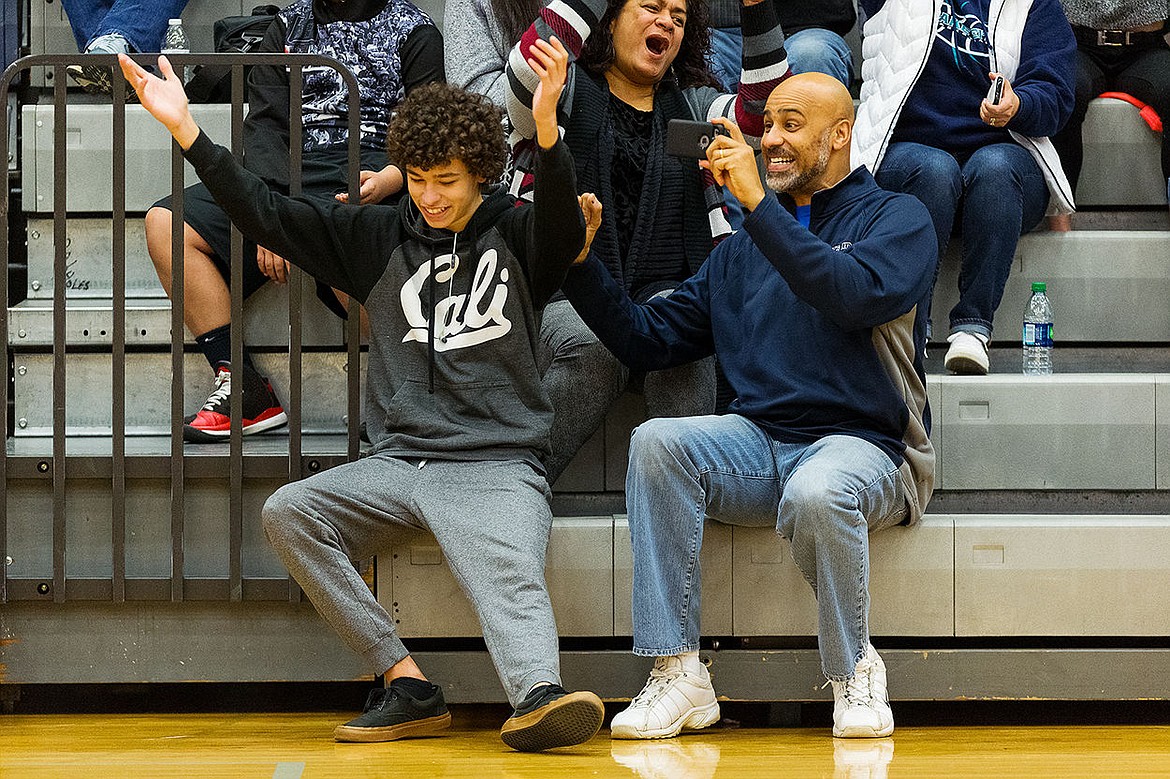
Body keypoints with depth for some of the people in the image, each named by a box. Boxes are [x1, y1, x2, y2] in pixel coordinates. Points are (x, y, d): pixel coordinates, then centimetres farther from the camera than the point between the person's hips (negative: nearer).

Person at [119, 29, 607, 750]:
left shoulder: (516, 237, 5)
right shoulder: (380, 238, 15)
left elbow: (564, 225, -18)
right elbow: (266, 213, 13)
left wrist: (547, 126, -38)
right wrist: (185, 129, 4)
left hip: (498, 466, -4)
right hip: (399, 463, 4)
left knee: (510, 574, -33)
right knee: (288, 512, -22)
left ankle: (540, 695, -63)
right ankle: (407, 685, -27)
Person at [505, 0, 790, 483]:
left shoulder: (693, 106, 23)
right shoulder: (568, 94, 12)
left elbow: (767, 108, 3)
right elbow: (528, 71, -13)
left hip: (664, 295, 2)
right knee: (594, 352, -35)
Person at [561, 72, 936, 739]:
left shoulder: (897, 220, 6)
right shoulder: (742, 252, 23)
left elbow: (856, 296, -17)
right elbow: (648, 339, 17)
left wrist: (757, 201, -19)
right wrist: (580, 262, 3)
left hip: (862, 447, -5)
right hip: (759, 445, 5)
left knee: (816, 494, -38)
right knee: (657, 442, -25)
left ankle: (855, 669, -12)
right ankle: (679, 673, -26)